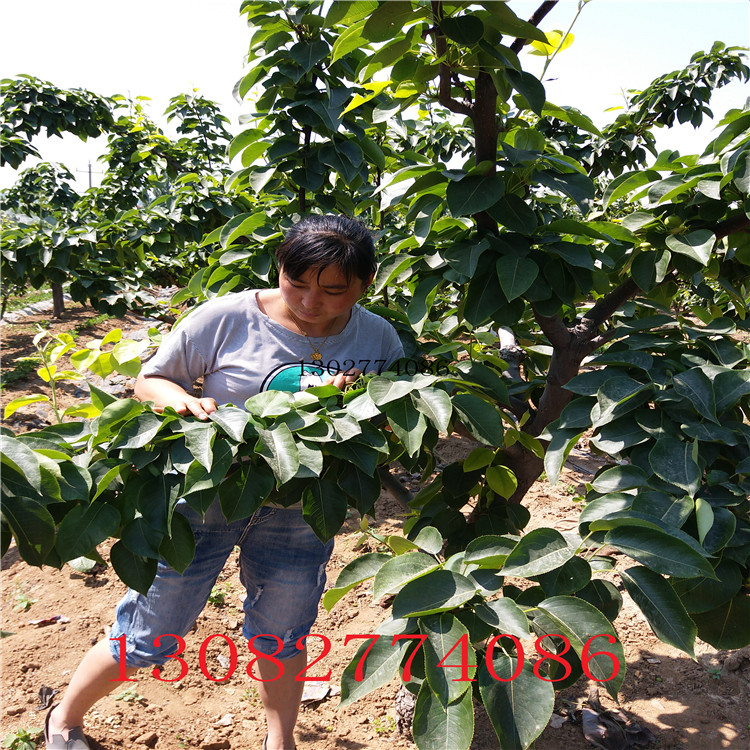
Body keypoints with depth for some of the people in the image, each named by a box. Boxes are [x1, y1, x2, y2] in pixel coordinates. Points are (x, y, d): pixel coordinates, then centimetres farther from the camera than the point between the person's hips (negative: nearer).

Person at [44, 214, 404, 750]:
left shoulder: (380, 340, -7)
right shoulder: (227, 317, -16)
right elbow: (150, 380, -4)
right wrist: (186, 401, -26)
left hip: (299, 509, 3)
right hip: (207, 491, -2)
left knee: (282, 636, 19)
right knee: (150, 636, 10)